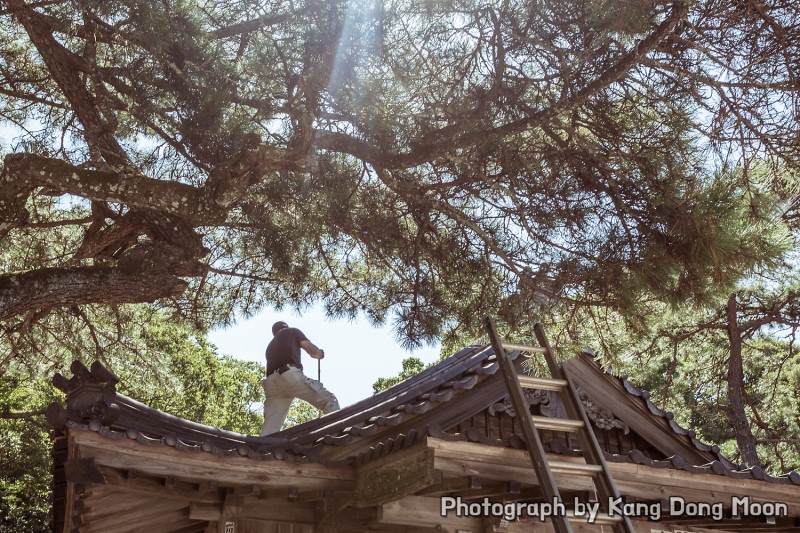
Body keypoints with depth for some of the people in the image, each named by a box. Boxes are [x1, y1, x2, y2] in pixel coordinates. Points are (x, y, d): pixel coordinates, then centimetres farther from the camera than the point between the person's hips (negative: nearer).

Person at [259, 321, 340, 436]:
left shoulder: (270, 346, 38)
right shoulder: (292, 331, 23)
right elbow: (310, 348, 12)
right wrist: (319, 353, 33)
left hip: (272, 383, 6)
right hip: (290, 375, -6)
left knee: (270, 426, -2)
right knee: (329, 400, -1)